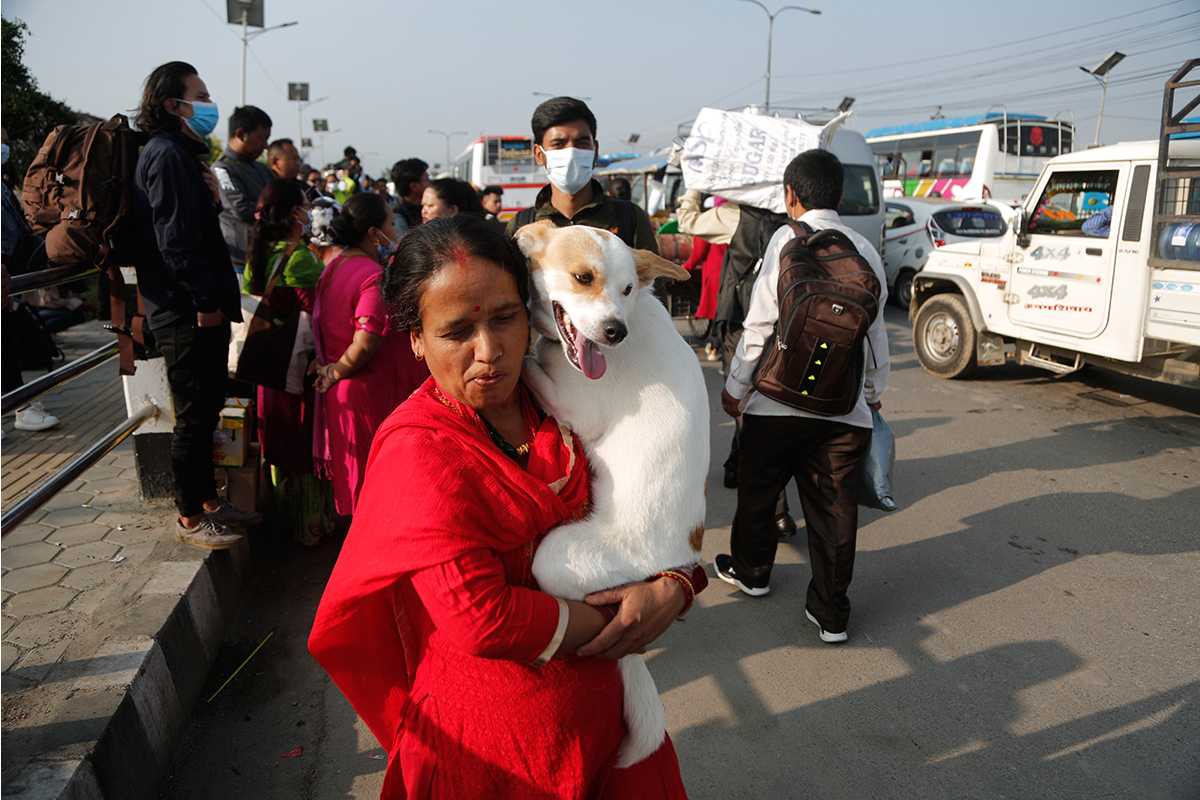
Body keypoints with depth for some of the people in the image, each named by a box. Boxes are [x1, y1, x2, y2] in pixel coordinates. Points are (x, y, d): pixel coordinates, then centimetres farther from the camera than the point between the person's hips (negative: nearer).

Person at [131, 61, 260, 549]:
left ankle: (208, 500, 28)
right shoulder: (167, 155, -13)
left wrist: (211, 197, 7)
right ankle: (190, 519, 8)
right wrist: (205, 300, -21)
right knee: (194, 415, -3)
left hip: (199, 309, 10)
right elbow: (175, 237, -21)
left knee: (206, 409, 16)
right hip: (187, 312, -10)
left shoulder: (183, 153, 20)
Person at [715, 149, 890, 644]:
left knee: (759, 488, 19)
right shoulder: (864, 249, 7)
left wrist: (736, 385, -2)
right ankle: (831, 614, 18)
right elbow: (875, 331, 13)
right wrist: (874, 390, 25)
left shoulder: (788, 238, -7)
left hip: (781, 398, -3)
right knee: (834, 507, 10)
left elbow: (761, 323, -10)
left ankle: (751, 569, 39)